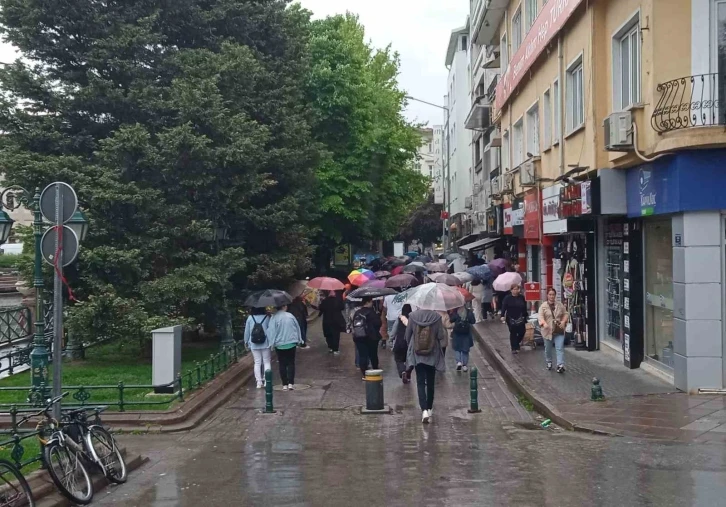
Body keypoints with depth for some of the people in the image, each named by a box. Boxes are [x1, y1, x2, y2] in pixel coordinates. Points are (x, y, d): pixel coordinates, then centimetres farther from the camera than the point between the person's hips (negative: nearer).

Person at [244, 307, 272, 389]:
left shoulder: (250, 318, -4)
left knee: (257, 363, 7)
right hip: (265, 344, -1)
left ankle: (259, 382, 6)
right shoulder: (267, 317, -7)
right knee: (266, 362, 8)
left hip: (254, 345, 1)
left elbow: (247, 331, 3)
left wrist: (246, 342, 15)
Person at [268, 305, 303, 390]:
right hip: (291, 344, 1)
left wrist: (272, 343, -6)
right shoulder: (290, 316, -6)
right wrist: (299, 340, 15)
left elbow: (271, 331, -12)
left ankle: (284, 384, 8)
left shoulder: (274, 318, -12)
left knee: (282, 364, 8)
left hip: (279, 345, -1)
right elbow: (297, 328, 4)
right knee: (291, 363, 10)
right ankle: (291, 383, 3)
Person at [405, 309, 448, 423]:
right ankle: (429, 408, 28)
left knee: (420, 382, 1)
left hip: (417, 354, 0)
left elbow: (407, 335, -1)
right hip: (432, 354, 1)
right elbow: (441, 336, -10)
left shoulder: (413, 316, -9)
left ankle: (424, 410, -15)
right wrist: (444, 331, 13)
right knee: (430, 382, 16)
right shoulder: (436, 316, -12)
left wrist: (411, 347, 16)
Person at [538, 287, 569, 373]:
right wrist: (544, 323, -30)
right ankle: (549, 362, 34)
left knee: (560, 348, -10)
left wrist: (563, 322, -8)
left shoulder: (560, 305, 6)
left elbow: (566, 314, 11)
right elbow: (540, 316, -11)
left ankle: (560, 365, -15)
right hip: (548, 331, 0)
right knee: (548, 348, 13)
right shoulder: (543, 306, -1)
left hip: (559, 331, 0)